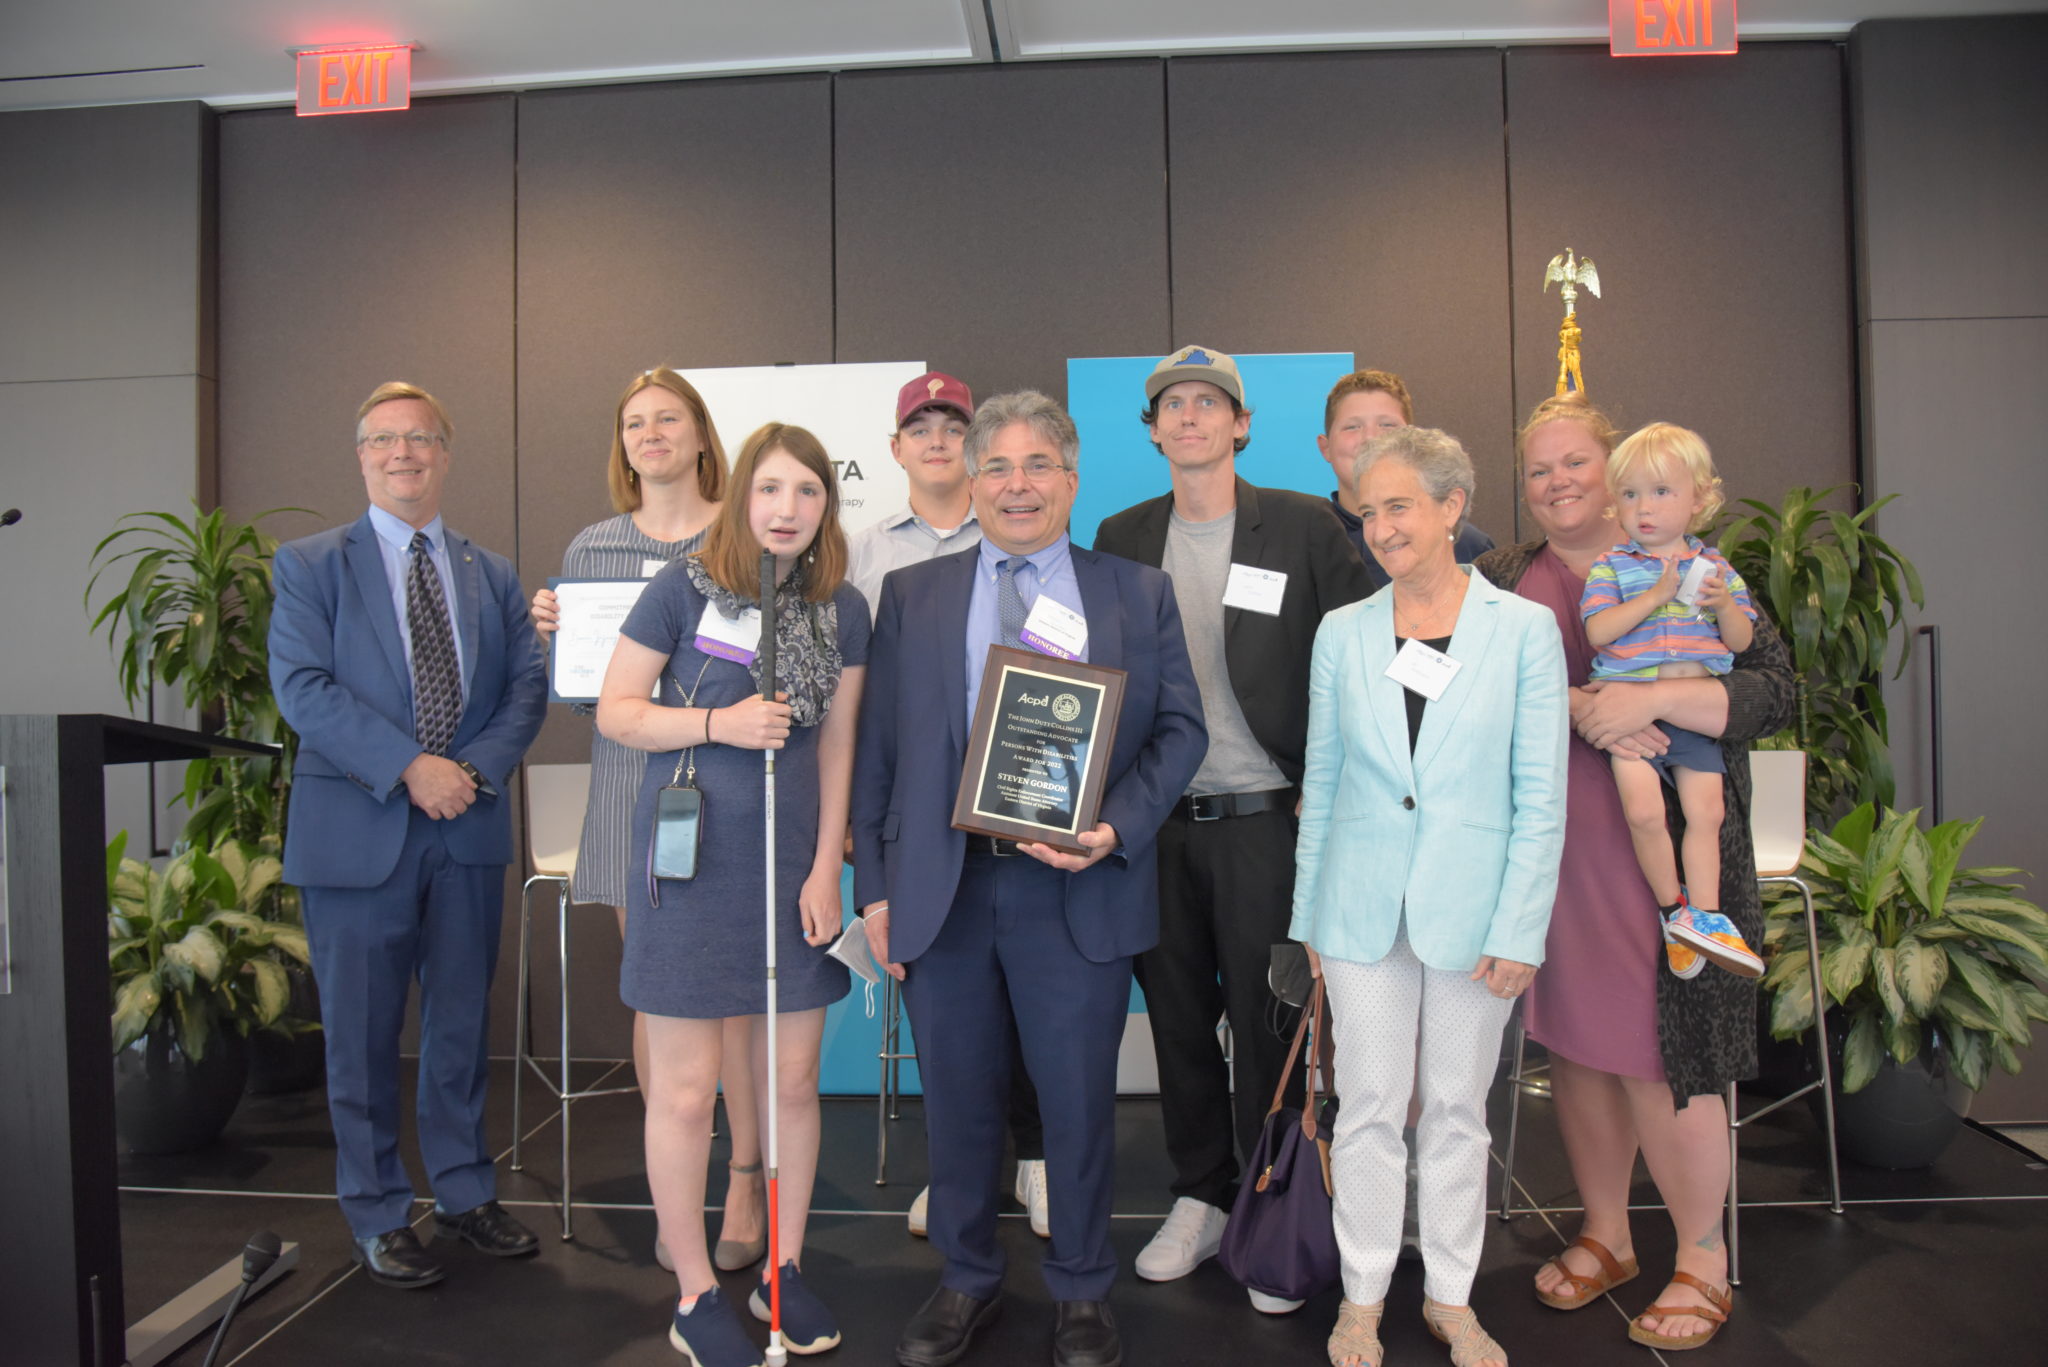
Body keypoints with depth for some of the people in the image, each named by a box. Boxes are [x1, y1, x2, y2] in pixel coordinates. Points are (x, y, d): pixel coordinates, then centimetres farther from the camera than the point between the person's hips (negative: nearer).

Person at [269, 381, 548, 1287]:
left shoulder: (492, 575, 12)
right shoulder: (310, 565, 2)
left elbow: (528, 683, 5)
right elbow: (301, 686, -9)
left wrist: (476, 769, -13)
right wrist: (409, 765, -19)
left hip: (470, 830, 3)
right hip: (358, 829, -3)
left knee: (463, 1020, 13)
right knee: (363, 1033, 6)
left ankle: (465, 1193, 28)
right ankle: (377, 1216, 21)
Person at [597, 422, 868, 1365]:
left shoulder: (843, 610, 5)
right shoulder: (683, 588, -5)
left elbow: (836, 745, 8)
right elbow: (614, 710, -2)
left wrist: (827, 866, 3)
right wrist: (719, 723, -16)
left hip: (793, 861, 4)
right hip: (692, 861, -3)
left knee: (792, 1080, 11)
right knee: (685, 1089, 3)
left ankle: (783, 1272, 30)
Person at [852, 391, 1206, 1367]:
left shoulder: (1139, 594, 6)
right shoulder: (911, 596, 9)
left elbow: (1180, 727, 3)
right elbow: (877, 747, 7)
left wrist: (1117, 828, -13)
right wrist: (875, 885, 2)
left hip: (1078, 891, -1)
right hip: (942, 888, 2)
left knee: (1080, 1101, 10)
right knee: (957, 1099, 14)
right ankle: (967, 1280, 36)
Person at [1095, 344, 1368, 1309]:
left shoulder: (1305, 528, -1)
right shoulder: (1123, 538, 9)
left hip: (1264, 821, -3)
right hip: (1157, 822, 4)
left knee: (1267, 1027, 3)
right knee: (1178, 1019, 12)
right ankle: (1201, 1199, 30)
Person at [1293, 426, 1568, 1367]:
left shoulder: (1524, 628, -3)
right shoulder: (1343, 632, 3)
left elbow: (1541, 797, -3)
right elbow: (1320, 783, 7)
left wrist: (1519, 929, -8)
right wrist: (1309, 913, 6)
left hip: (1473, 909, -1)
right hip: (1363, 909, 1)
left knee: (1457, 1110, 12)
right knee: (1370, 1108, 9)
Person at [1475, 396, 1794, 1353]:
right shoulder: (1503, 580, 10)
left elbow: (1772, 692, -5)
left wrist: (1649, 698, -19)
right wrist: (1576, 707, -17)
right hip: (1546, 855, 3)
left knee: (1659, 1054, 0)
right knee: (1574, 1043, 11)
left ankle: (1703, 1262, 21)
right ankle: (1604, 1237, 31)